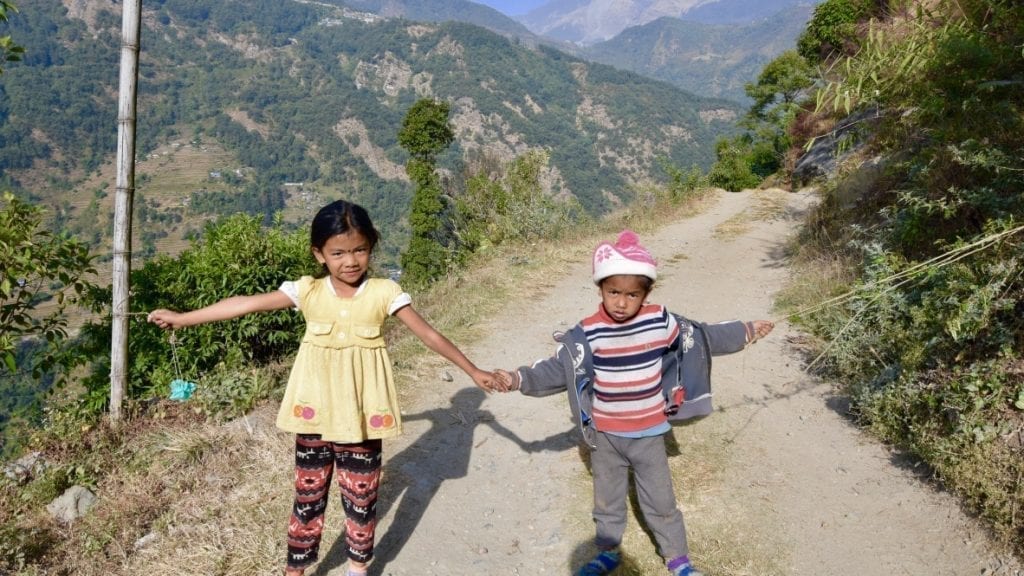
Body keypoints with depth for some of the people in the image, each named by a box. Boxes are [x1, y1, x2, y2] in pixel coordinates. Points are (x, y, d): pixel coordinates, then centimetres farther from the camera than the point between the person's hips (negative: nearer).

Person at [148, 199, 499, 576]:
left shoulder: (384, 293, -9)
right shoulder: (307, 291, -6)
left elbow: (428, 334, -9)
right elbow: (247, 304, -7)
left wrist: (473, 371, -10)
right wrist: (183, 318, -8)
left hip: (363, 415, -1)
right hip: (315, 415, 1)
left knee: (361, 496, 13)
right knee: (308, 494, 14)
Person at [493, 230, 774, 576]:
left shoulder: (660, 321, -12)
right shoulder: (589, 333, -16)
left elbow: (701, 337, 3)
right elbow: (559, 369, -13)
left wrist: (746, 333, 8)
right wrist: (521, 379, -26)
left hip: (648, 434, 0)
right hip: (605, 436, 0)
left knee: (659, 500, 14)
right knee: (607, 498, 20)